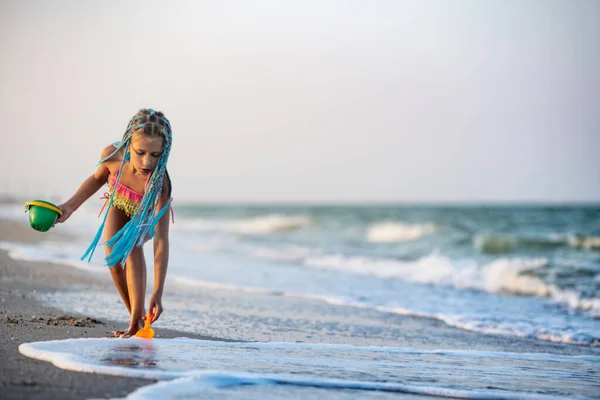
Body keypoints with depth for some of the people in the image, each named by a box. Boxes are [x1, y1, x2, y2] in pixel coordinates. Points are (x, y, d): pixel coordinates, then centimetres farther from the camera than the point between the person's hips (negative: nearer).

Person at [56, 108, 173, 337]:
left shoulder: (159, 184, -45)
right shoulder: (112, 155, -36)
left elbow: (161, 242, -44)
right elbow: (98, 178, -8)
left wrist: (157, 293, -47)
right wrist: (69, 206, -16)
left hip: (146, 215, -3)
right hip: (118, 205, 4)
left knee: (131, 245, -30)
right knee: (113, 258, -9)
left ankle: (138, 323, -28)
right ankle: (136, 318, 12)